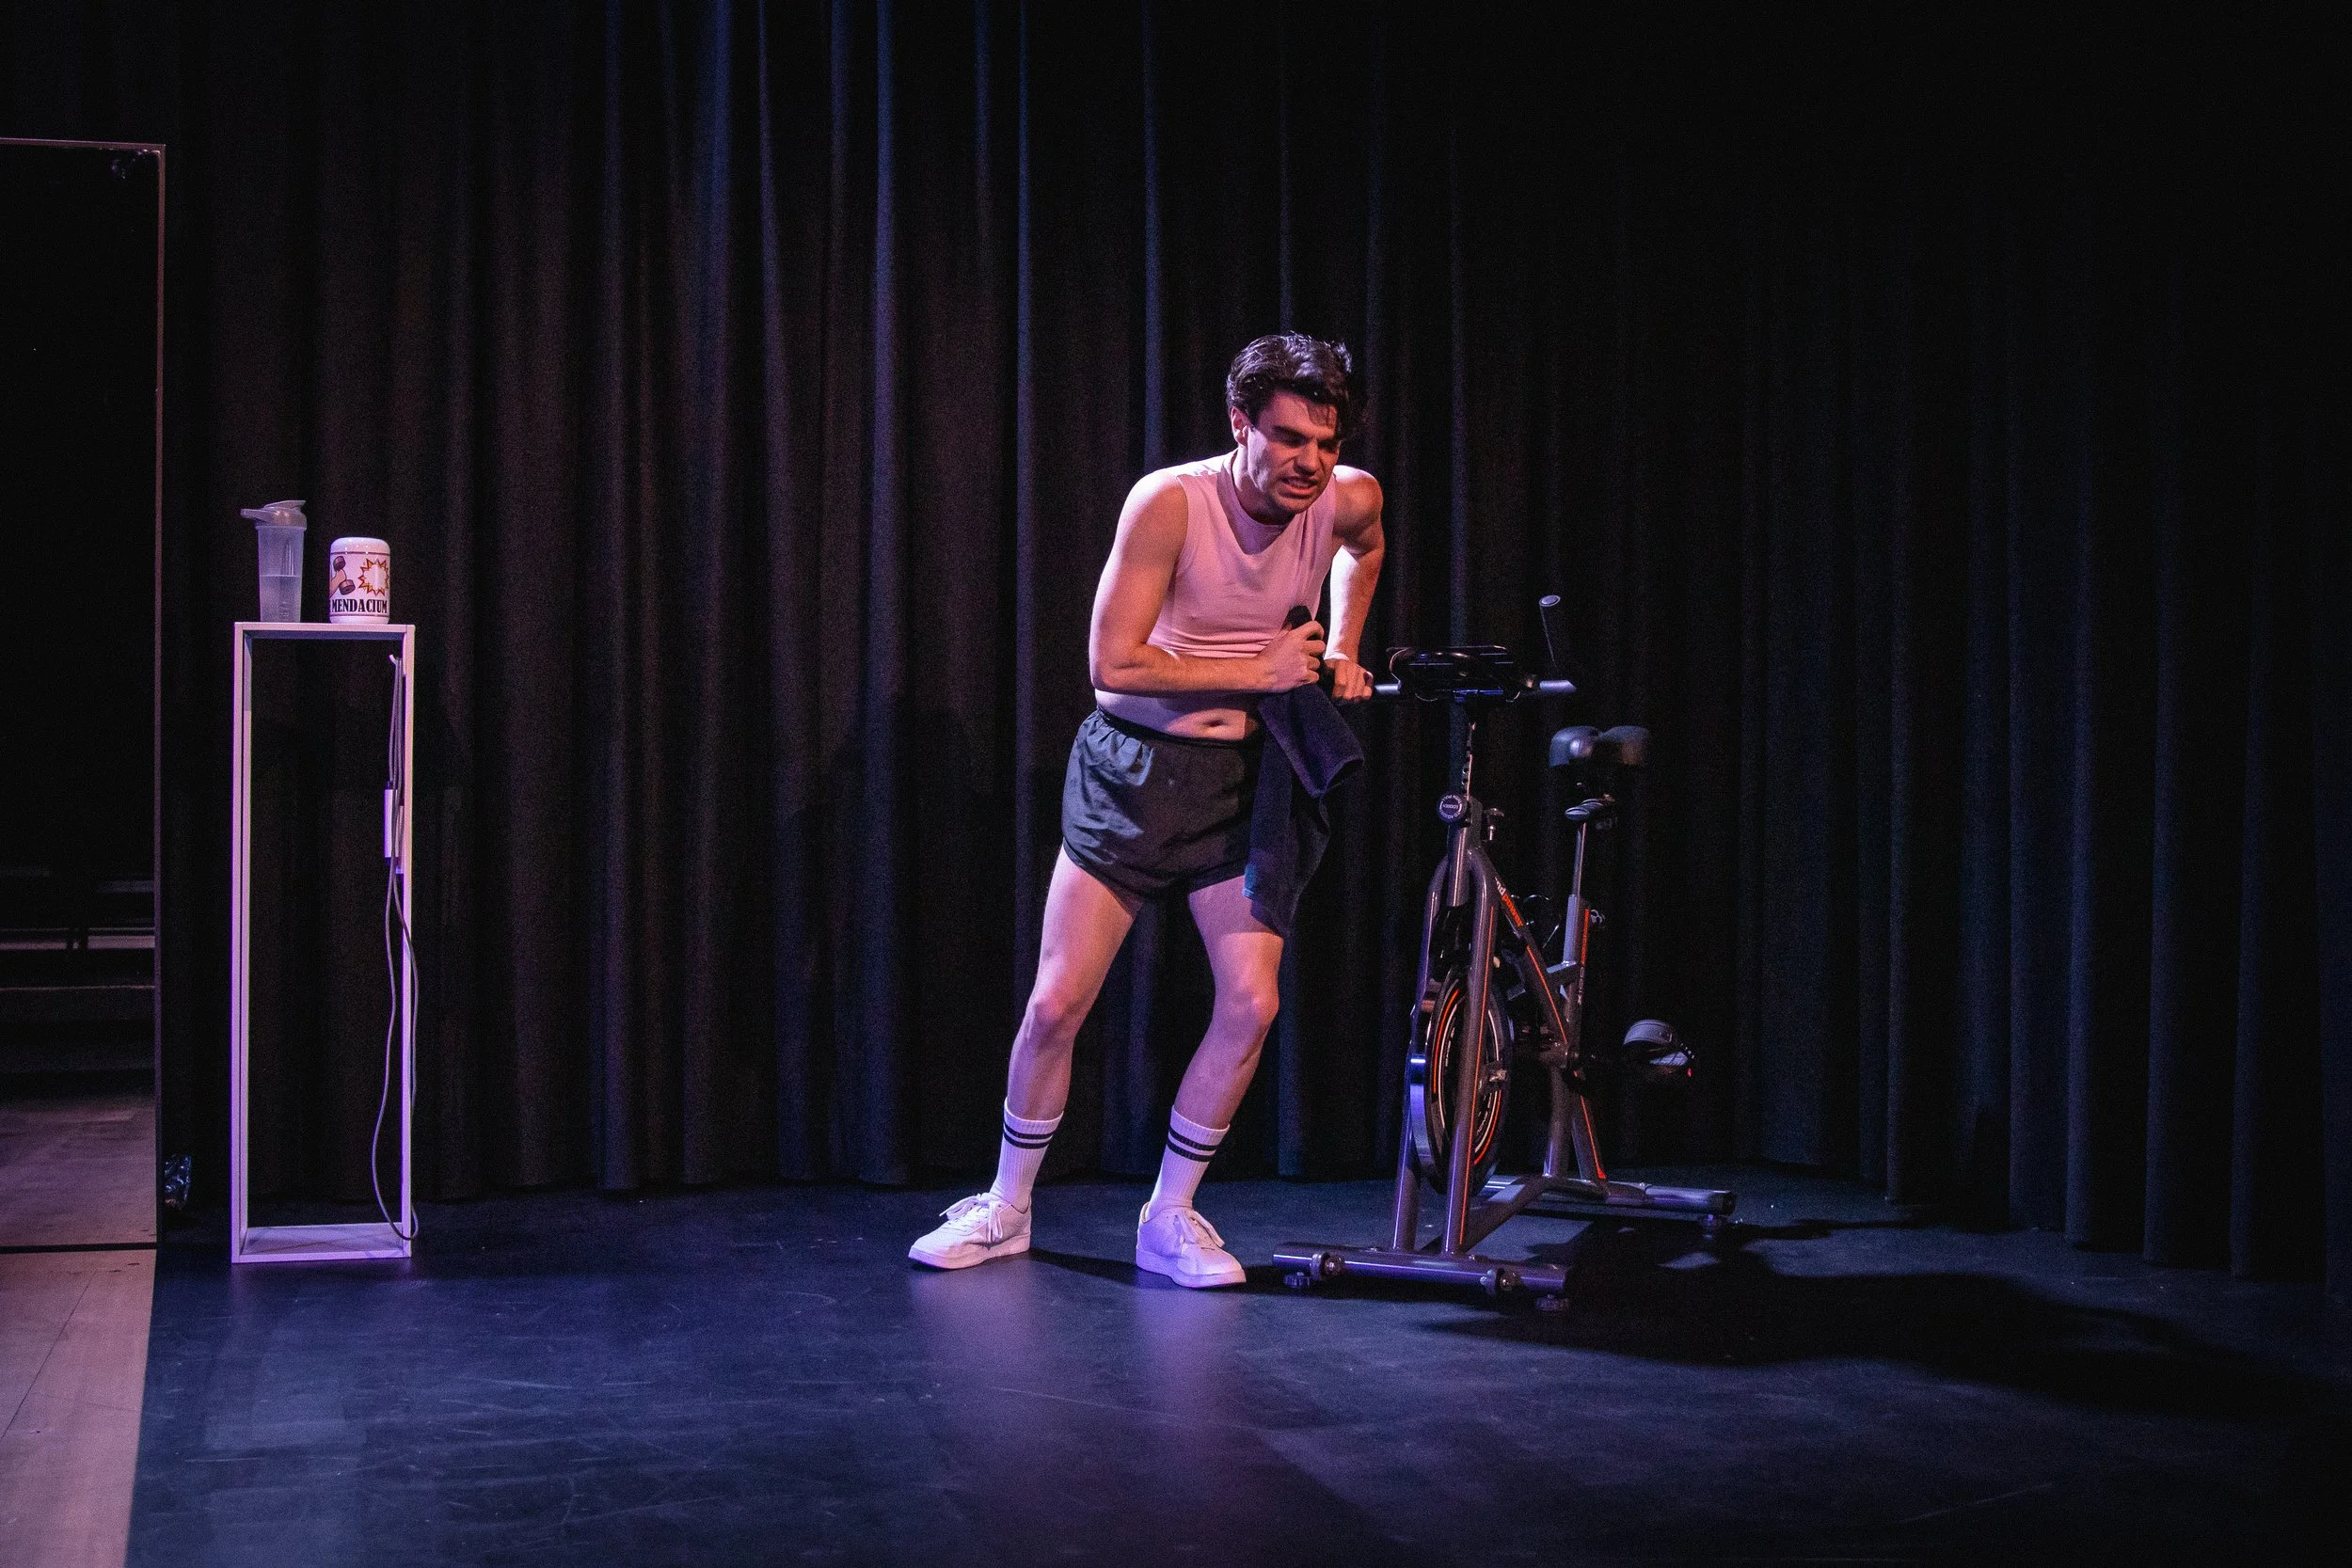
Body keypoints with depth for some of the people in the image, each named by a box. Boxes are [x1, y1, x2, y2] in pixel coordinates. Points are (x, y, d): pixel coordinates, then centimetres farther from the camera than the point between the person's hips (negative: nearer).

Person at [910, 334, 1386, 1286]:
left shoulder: (1349, 497, -8)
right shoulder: (1169, 502, -21)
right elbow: (1113, 664, -21)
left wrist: (1340, 652, 8)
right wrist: (1257, 672, -19)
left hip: (1241, 774, 3)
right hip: (1132, 767, -3)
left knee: (1250, 1001, -9)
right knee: (1058, 1003, -2)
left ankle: (1170, 1217, 9)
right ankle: (1005, 1209, 19)